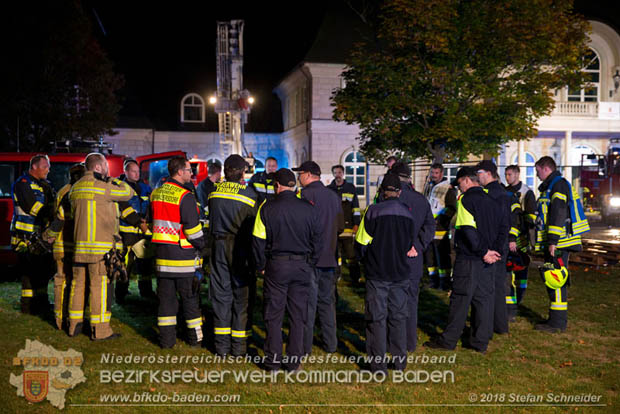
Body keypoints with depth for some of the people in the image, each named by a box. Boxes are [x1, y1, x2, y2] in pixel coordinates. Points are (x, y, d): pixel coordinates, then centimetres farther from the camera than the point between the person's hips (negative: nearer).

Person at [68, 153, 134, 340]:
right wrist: (116, 181, 13)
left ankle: (74, 324, 22)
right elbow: (128, 193, -3)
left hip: (79, 245, 8)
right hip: (100, 247, -8)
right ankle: (100, 329, 0)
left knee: (78, 283, 14)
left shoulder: (75, 188, 14)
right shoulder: (103, 186, -11)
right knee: (100, 286, -4)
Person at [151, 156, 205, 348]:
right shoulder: (185, 196, -15)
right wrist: (201, 245, -1)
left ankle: (166, 338, 15)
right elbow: (192, 227, -15)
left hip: (162, 253, 6)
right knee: (190, 298, 7)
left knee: (166, 296, 11)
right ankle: (195, 337, 17)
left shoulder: (156, 193, 8)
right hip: (183, 254, -6)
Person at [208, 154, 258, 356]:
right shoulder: (249, 193, -10)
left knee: (221, 293, 10)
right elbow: (255, 224, -7)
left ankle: (222, 344, 15)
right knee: (242, 295, 5)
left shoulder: (214, 191, 3)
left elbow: (212, 219, 9)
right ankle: (239, 345, 9)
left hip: (219, 246, 4)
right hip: (241, 248, -4)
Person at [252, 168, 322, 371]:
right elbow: (317, 240, 5)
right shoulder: (309, 209, 0)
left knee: (273, 316, 8)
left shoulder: (267, 208, -7)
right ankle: (294, 361, 15)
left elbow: (259, 241, -5)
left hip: (276, 265, -2)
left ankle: (273, 360, 13)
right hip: (302, 267, 2)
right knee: (297, 316, 10)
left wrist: (261, 266, 7)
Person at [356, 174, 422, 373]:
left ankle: (379, 365, 7)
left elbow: (362, 243, -7)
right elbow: (414, 242, 9)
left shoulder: (373, 212, -12)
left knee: (377, 318, 4)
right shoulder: (410, 214, -1)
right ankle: (400, 361, 24)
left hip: (377, 274, -3)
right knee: (399, 317, 15)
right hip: (402, 274, 3)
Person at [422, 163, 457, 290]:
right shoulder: (429, 186, 17)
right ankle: (433, 279, 21)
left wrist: (439, 220, -17)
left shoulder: (448, 189, -5)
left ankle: (445, 280, 2)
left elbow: (451, 208, -9)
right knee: (429, 255, 11)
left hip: (440, 228, -7)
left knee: (442, 255, -6)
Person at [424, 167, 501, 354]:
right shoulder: (489, 200, 13)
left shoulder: (466, 199, -11)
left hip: (468, 259, -7)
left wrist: (484, 252, -15)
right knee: (483, 298, 9)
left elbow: (468, 230, -20)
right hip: (485, 261, 7)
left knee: (460, 299, -1)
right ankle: (481, 342, 15)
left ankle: (449, 340, 7)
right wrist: (488, 251, 9)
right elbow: (499, 227, 16)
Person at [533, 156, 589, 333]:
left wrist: (553, 240, -23)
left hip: (559, 243, -11)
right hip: (553, 243, 11)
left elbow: (558, 214, -20)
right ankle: (558, 318, 22)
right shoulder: (550, 186, 22)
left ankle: (557, 322, -5)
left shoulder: (559, 184, -11)